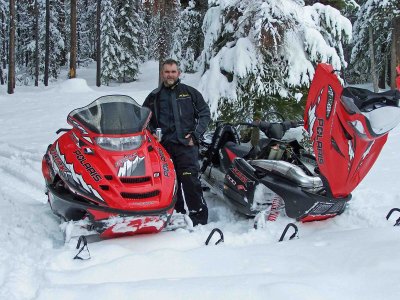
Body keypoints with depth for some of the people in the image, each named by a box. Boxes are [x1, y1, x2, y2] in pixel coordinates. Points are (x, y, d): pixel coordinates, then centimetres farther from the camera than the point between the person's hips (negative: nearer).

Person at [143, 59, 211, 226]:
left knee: (190, 180, -15)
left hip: (187, 144, -2)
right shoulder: (154, 97, 15)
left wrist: (195, 135, 0)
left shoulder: (190, 93, 12)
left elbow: (204, 113, 12)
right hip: (163, 146, 3)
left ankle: (199, 218, -10)